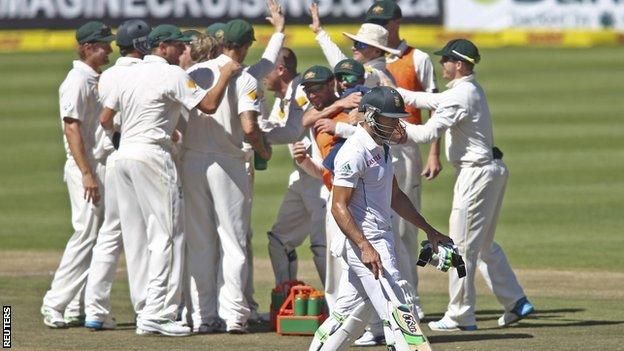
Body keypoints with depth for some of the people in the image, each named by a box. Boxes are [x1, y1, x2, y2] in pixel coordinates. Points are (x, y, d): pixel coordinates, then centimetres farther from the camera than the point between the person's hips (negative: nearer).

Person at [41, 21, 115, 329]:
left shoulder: (96, 80, 17)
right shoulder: (77, 81, -12)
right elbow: (71, 128, -18)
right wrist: (87, 174, -23)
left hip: (100, 167, 10)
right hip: (85, 167, -10)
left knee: (97, 237, 9)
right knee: (86, 235, -12)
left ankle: (77, 307, 12)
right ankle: (55, 306, -9)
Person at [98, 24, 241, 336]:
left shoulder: (130, 73, 17)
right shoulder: (172, 74, -5)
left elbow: (104, 118, 17)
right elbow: (208, 104, -11)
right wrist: (226, 75, 2)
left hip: (122, 156, 8)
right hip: (152, 156, -8)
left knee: (137, 235, 11)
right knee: (167, 234, -7)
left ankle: (145, 308, 13)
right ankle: (157, 314, -15)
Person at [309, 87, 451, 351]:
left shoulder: (381, 148, 15)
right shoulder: (354, 152, -17)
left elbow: (395, 197, 26)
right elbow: (339, 207, -21)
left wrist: (429, 230, 23)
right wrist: (365, 247, -29)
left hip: (379, 238, 10)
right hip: (363, 241, -10)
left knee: (350, 313, 12)